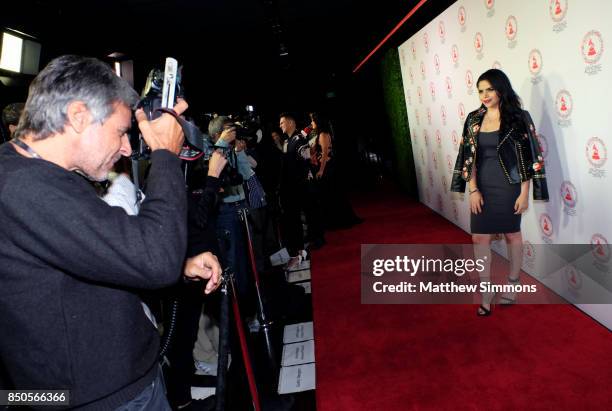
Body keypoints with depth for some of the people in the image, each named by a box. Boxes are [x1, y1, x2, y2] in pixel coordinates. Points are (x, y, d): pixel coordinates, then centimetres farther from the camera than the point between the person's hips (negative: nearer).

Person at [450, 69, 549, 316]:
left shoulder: (518, 117, -7)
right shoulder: (474, 119, 3)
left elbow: (528, 158, -8)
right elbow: (469, 157, 3)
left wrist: (524, 193, -11)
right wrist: (473, 190, -4)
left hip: (509, 187, -3)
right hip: (482, 187, 3)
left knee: (512, 235, 12)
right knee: (480, 238, 2)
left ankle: (513, 284, 32)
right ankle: (486, 291, 14)